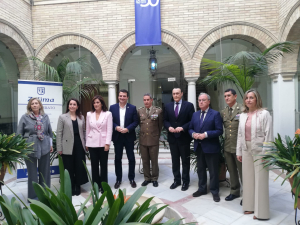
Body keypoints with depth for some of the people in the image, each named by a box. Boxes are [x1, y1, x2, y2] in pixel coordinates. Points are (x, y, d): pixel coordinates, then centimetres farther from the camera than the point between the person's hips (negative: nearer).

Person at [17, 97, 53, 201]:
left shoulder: (45, 116, 5)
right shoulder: (25, 117, -2)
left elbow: (50, 131, 12)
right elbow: (19, 133, 1)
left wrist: (51, 144, 11)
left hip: (45, 148, 2)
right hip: (30, 148, -2)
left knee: (45, 172, 11)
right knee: (32, 173, 7)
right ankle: (33, 196, 22)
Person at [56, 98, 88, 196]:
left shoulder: (81, 117, 11)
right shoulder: (62, 117, 2)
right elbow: (59, 133, -2)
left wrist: (85, 144, 8)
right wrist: (59, 148, -7)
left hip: (79, 145, 3)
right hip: (68, 146, -2)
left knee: (80, 167, 6)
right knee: (69, 168, 6)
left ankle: (77, 186, 22)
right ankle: (71, 187, 21)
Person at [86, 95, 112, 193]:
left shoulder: (108, 114, -3)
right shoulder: (89, 114, 7)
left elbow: (109, 129, -6)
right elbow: (88, 129, 9)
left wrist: (107, 143, -11)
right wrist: (87, 143, 7)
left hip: (103, 143, -2)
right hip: (92, 143, 3)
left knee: (103, 165, 6)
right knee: (94, 165, 9)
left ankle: (103, 186, 18)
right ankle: (95, 186, 21)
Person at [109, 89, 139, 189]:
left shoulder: (132, 108, -1)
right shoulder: (112, 107, 3)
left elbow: (136, 121, -4)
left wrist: (127, 129, -17)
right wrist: (116, 127, -16)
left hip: (129, 136, -1)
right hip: (117, 137, 1)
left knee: (131, 158, 6)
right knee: (117, 158, 10)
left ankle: (131, 178, 22)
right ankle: (118, 179, 24)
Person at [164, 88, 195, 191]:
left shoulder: (189, 105, -4)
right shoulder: (168, 106, 8)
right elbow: (165, 120, 9)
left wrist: (182, 128, -20)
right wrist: (169, 127, -11)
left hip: (184, 137, -3)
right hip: (172, 137, 3)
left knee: (185, 160, 9)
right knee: (175, 160, 12)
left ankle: (185, 181, 22)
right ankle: (176, 180, 25)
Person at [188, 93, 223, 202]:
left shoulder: (215, 114, -7)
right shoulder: (195, 114, 11)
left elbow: (219, 130, -12)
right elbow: (190, 128, 13)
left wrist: (206, 134, -21)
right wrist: (193, 134, -9)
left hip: (211, 147, -5)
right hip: (198, 147, 6)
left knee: (213, 170, 5)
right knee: (200, 169, 16)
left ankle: (214, 191, 21)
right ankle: (202, 189, 31)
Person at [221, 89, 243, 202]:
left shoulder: (242, 109, -10)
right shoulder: (223, 112, 9)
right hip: (227, 146, 6)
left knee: (242, 171, 5)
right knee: (232, 171, 17)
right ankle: (234, 191, 34)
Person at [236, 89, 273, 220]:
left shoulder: (264, 114, -8)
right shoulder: (243, 115, 9)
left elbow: (268, 135, -10)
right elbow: (240, 134, 10)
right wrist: (239, 151, 9)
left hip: (259, 150, -5)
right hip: (246, 150, 5)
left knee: (260, 180, 3)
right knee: (248, 179, 11)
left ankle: (261, 212, 16)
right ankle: (250, 206, 26)